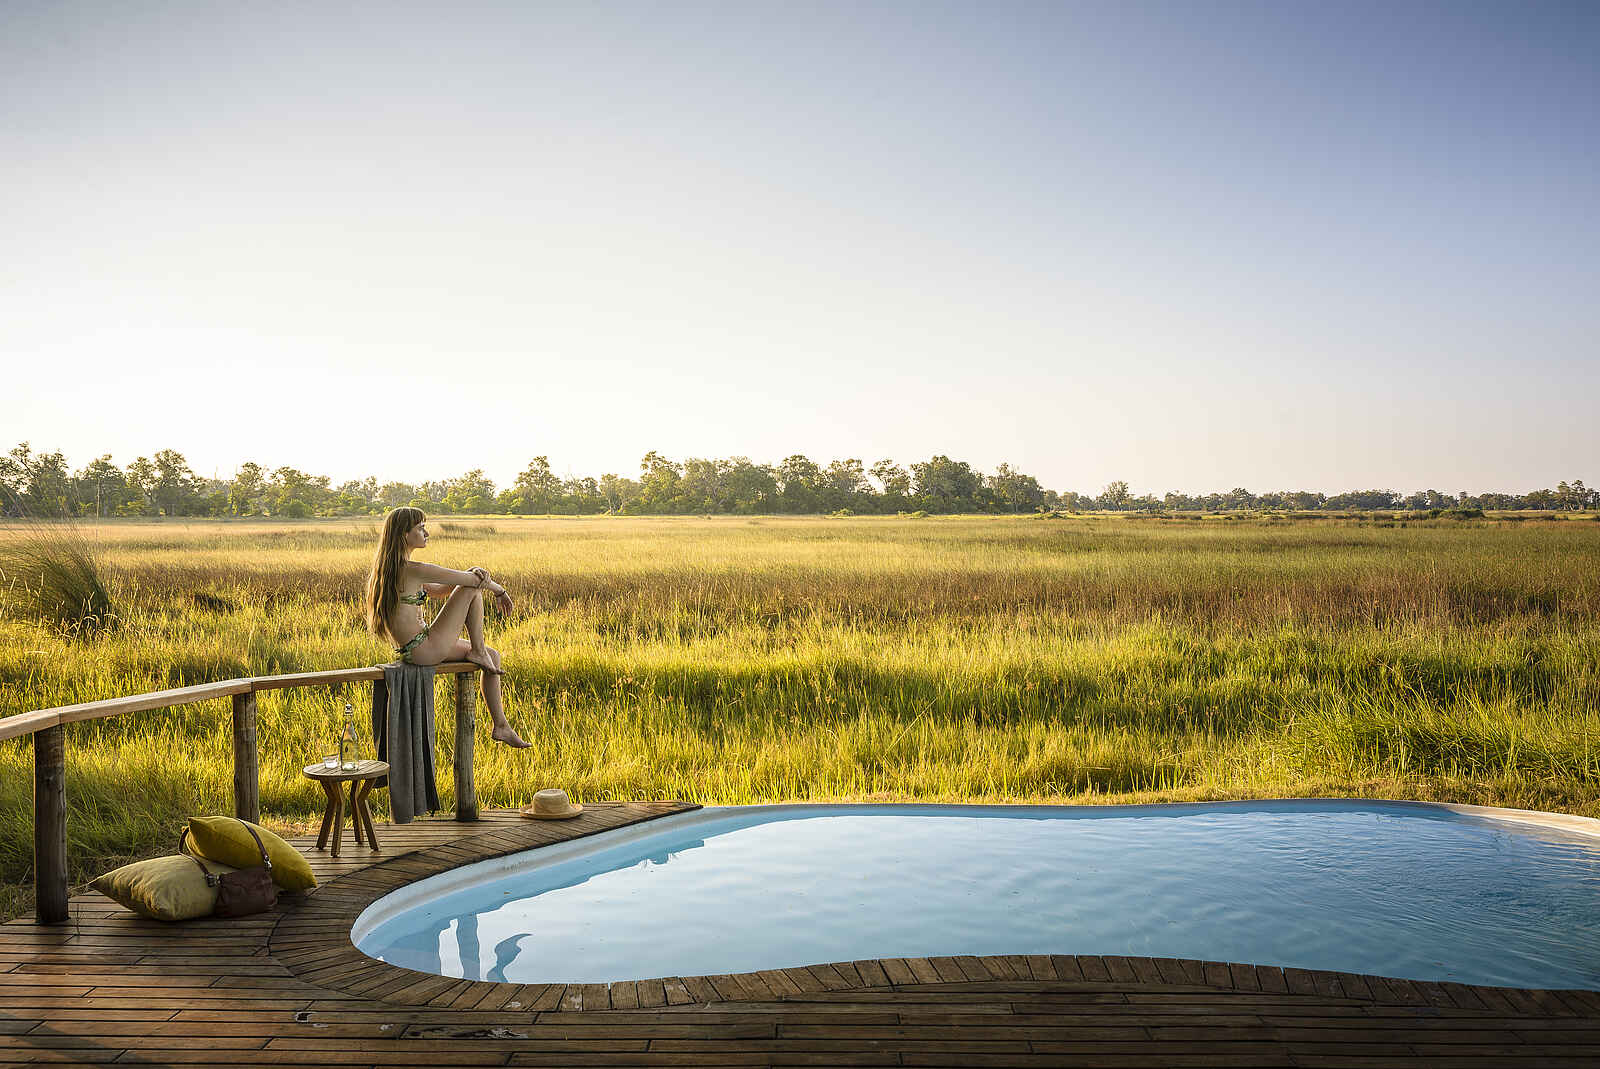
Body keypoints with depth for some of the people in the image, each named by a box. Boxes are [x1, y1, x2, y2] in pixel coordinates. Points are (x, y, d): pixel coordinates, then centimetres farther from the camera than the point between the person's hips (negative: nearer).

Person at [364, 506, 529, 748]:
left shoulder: (391, 567, 10)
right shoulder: (412, 570, -20)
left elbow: (438, 590, 17)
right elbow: (472, 582, -13)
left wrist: (471, 574, 2)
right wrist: (499, 589, 6)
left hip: (411, 651, 10)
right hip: (426, 649, -10)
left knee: (493, 655, 18)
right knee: (472, 589, -6)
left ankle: (501, 727, 20)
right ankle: (477, 652, 6)